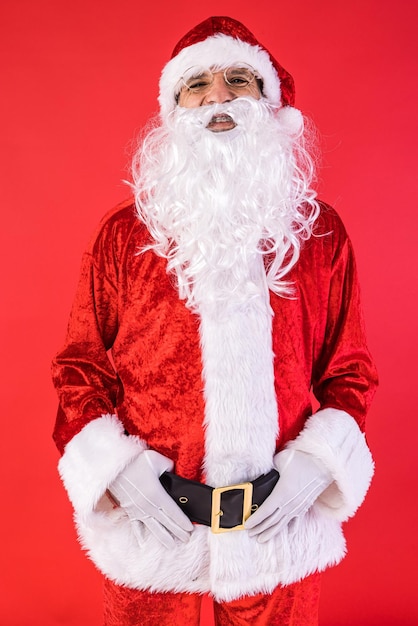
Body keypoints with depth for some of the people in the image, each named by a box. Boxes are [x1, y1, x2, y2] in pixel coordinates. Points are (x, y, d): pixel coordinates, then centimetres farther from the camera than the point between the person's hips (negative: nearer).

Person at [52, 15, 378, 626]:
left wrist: (318, 460, -10)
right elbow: (80, 365, 1)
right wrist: (116, 466, -10)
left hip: (280, 525, 1)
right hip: (150, 521, 0)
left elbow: (349, 368, 4)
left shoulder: (321, 231, -1)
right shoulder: (122, 233, -3)